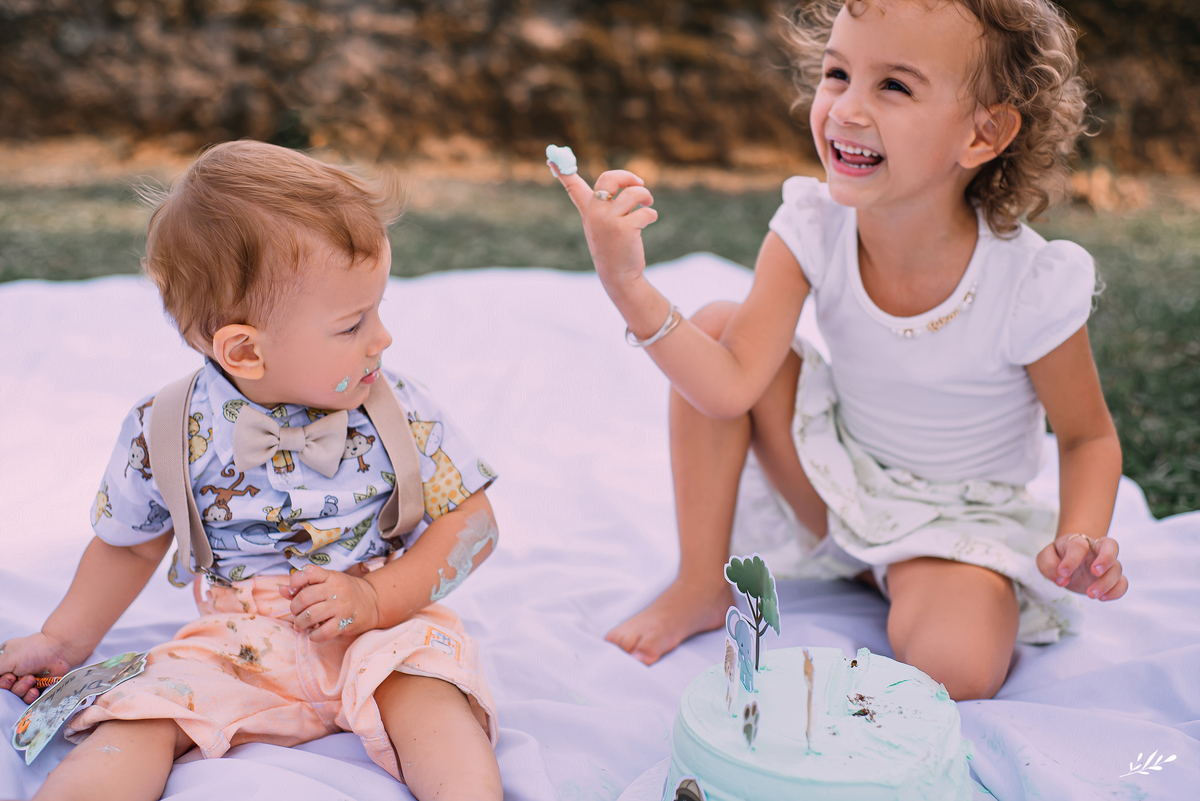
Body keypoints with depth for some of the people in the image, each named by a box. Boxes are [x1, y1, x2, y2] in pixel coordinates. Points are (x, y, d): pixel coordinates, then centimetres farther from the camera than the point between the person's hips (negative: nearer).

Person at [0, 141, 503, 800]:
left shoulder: (397, 412, -10)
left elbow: (471, 521, -5)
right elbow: (131, 544, 13)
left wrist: (376, 598, -18)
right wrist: (63, 641, 19)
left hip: (382, 628, -1)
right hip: (236, 647, 2)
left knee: (426, 691, -30)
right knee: (138, 716, -20)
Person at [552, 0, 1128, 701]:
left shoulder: (1031, 287, -25)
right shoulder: (814, 228, -18)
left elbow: (1089, 437, -8)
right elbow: (732, 387, -26)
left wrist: (1082, 542, -27)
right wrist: (630, 287, -39)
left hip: (960, 518, -3)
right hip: (841, 481, 3)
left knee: (953, 675, -32)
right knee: (717, 322, -17)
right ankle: (703, 587, -4)